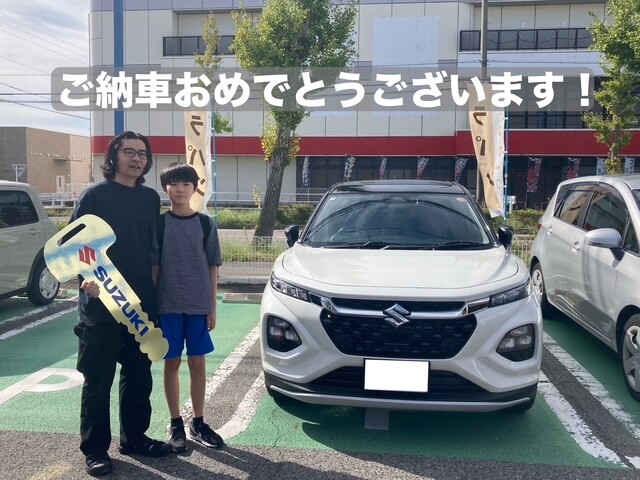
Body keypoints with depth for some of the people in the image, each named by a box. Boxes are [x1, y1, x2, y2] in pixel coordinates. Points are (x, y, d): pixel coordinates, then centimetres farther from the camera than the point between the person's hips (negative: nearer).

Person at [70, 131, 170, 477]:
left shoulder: (151, 198, 10)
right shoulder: (95, 195, -5)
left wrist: (152, 289, 12)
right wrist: (86, 278, -24)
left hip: (142, 304, 5)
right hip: (101, 304, -5)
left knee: (139, 376, 14)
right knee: (98, 379, 4)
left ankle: (134, 438, 29)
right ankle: (94, 449, 18)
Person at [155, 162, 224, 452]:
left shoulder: (205, 224, 2)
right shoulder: (159, 224, -1)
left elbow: (212, 267, 4)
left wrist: (212, 307, 1)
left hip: (198, 305, 1)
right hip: (167, 305, -1)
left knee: (197, 363, 8)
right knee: (172, 363, 7)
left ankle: (198, 423, 21)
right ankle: (176, 425, 20)